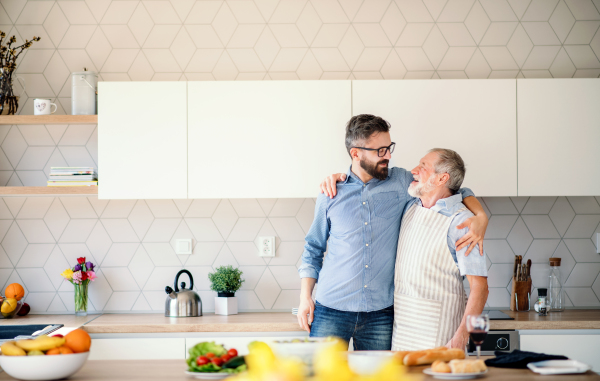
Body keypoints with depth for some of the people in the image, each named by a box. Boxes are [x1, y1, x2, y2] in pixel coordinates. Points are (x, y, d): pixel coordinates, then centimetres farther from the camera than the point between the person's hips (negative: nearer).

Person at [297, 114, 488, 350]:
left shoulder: (401, 183, 3)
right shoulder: (331, 193, 3)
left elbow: (454, 191, 12)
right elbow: (313, 249, 12)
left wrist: (480, 217, -7)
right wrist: (305, 297, 4)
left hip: (380, 313, 1)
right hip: (331, 311, -1)